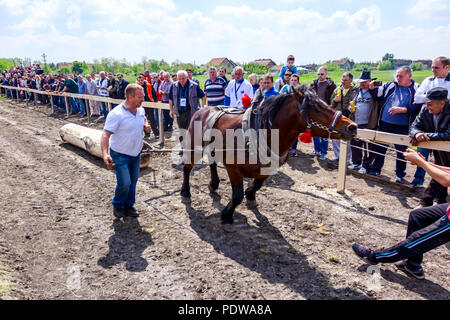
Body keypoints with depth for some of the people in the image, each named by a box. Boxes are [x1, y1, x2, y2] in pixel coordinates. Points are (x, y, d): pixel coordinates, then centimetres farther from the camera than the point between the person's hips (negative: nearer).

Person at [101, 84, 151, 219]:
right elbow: (106, 134, -27)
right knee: (124, 183, -10)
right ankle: (117, 205, 19)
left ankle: (128, 205, 33)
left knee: (133, 181, 14)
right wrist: (105, 154, -40)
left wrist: (146, 126, -2)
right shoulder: (116, 114, -24)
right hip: (120, 155, -6)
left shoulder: (141, 110, -1)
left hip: (136, 153, 7)